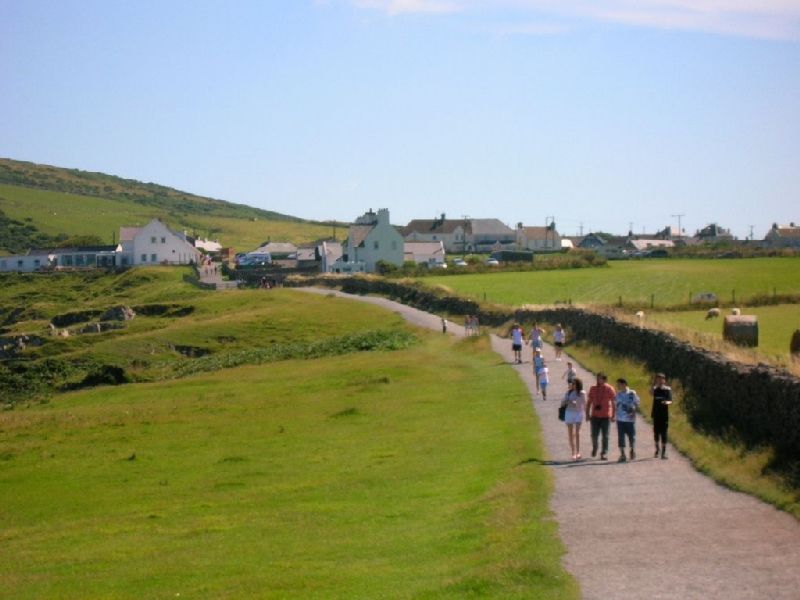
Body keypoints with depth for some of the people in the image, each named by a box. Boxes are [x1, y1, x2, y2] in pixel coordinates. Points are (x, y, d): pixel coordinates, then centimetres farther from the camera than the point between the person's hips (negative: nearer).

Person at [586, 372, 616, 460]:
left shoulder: (609, 389, -3)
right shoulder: (593, 389, 6)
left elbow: (613, 403, -1)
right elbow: (589, 402, 11)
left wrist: (613, 416, -4)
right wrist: (587, 414, 6)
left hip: (606, 416, -2)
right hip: (595, 416, 2)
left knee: (605, 436, -1)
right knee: (594, 435, 2)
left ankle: (604, 453, 4)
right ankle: (594, 448, 30)